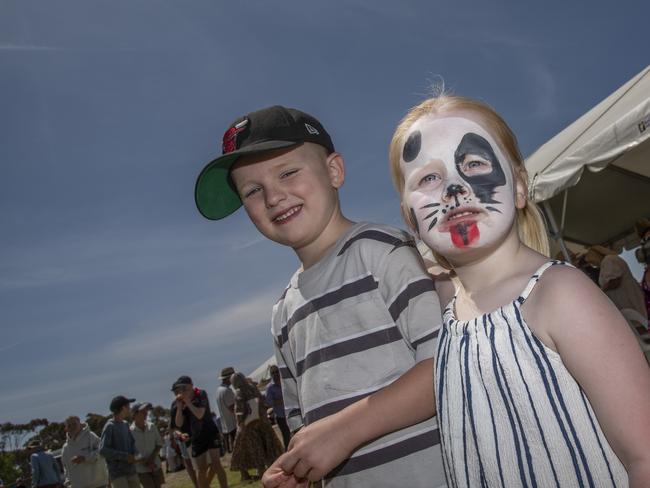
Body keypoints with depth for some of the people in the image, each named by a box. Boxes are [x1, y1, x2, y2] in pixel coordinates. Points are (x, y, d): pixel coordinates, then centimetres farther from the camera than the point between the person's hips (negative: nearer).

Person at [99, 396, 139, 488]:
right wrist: (125, 456, -17)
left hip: (131, 470, 7)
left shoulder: (125, 424, 12)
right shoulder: (109, 426, -10)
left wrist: (132, 455, -1)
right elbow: (103, 450, -17)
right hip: (117, 473, -7)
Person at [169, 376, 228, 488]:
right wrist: (179, 406, -17)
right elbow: (178, 424, -7)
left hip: (210, 433, -3)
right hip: (196, 438, 3)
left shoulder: (201, 394, -10)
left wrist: (188, 402, -23)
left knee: (216, 464, -14)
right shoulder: (179, 403, 0)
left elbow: (199, 415, -22)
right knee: (201, 470, 4)